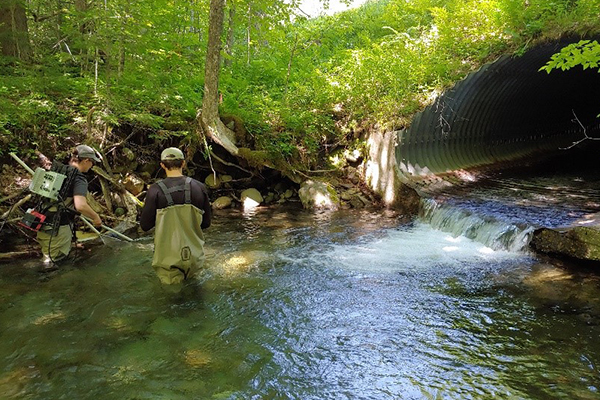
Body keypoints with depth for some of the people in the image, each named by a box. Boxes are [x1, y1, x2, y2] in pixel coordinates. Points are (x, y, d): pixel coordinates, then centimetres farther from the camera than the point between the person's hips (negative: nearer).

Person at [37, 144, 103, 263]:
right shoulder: (79, 179, -15)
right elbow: (80, 205, -30)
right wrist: (96, 217, -13)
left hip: (42, 222, 8)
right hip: (58, 227, -8)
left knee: (47, 257, 24)